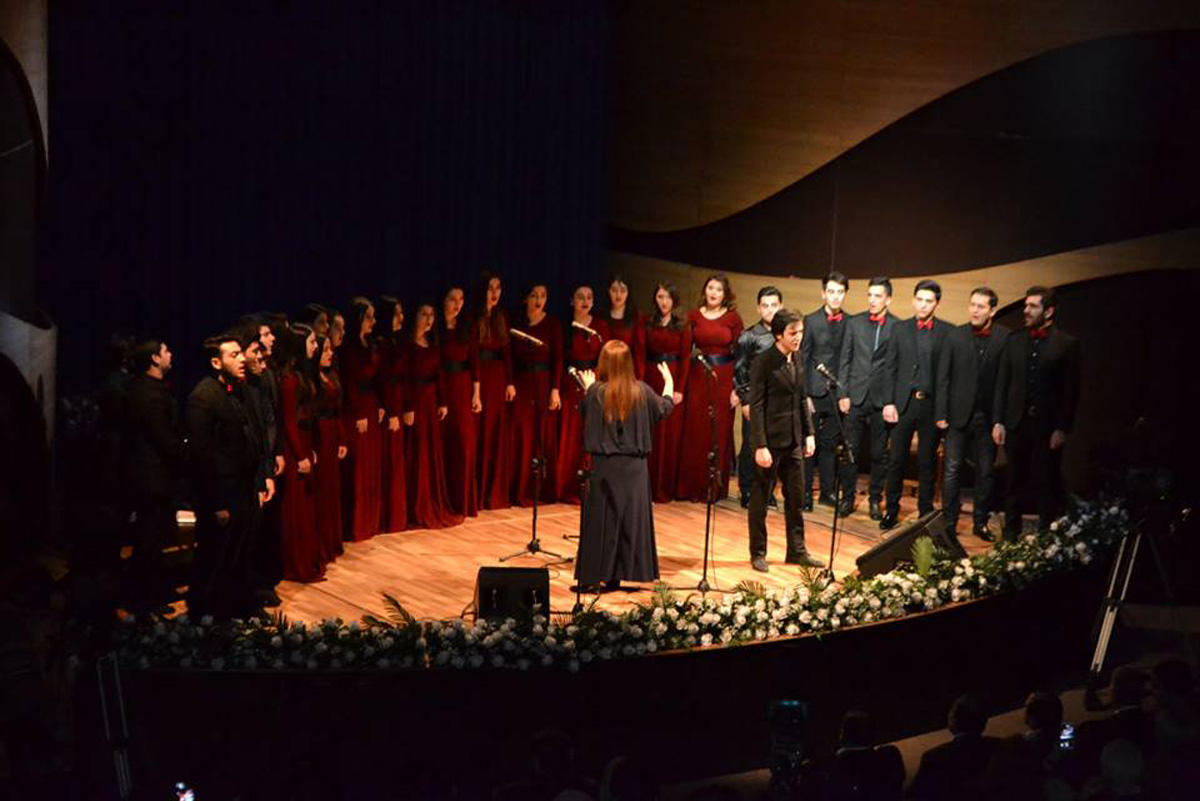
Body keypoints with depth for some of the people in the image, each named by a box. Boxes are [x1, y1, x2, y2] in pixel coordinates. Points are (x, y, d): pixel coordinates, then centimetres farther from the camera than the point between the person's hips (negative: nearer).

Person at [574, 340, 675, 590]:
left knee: (601, 519, 4)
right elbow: (665, 408, 15)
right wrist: (669, 383, 33)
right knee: (631, 518, 11)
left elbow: (584, 412, 10)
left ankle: (593, 574, 5)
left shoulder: (596, 392, -11)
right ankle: (618, 575, 14)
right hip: (634, 467, 2)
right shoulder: (641, 391, -4)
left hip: (604, 466, -2)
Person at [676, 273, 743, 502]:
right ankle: (692, 487, 9)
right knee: (695, 432, 1)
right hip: (698, 378, 1)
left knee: (720, 433, 2)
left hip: (724, 379, -1)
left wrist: (737, 388, -6)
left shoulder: (733, 318, 1)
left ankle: (715, 487, 11)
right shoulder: (693, 316, 5)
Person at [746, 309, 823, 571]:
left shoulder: (797, 359, 7)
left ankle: (797, 550, 21)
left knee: (796, 497, 11)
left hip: (793, 440, 7)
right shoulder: (763, 362, -13)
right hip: (770, 439, -7)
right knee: (760, 498, 6)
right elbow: (756, 407, -15)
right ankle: (758, 552, 16)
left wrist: (809, 433, 9)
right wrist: (760, 446, -18)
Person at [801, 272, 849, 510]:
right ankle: (805, 494, 5)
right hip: (815, 392, -2)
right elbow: (802, 359, 0)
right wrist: (803, 395, -6)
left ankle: (828, 493, 18)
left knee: (830, 445, 8)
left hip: (838, 393, 2)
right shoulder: (811, 321, 2)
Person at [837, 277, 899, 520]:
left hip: (882, 400, -2)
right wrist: (843, 394, 1)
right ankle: (847, 498, 13)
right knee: (850, 451, 3)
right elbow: (844, 361, 8)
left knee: (879, 454, 5)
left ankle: (875, 500, 16)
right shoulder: (854, 323, 7)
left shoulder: (897, 327, -1)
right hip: (855, 398, 2)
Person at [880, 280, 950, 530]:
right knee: (896, 460, 3)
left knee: (927, 462, 6)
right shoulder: (901, 329, 8)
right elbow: (892, 369, 8)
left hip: (931, 404, -2)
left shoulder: (947, 332, 1)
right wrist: (888, 402, -1)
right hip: (903, 403, 2)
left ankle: (925, 513, 13)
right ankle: (892, 511, 11)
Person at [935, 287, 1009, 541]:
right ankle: (949, 522, 8)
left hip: (988, 416, 0)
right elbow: (943, 378, 1)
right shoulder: (955, 336, -1)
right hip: (959, 415, 0)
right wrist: (941, 414, -4)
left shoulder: (1005, 338, -5)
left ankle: (981, 522, 19)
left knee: (986, 472, 8)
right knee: (952, 470, 2)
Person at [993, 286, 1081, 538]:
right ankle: (1011, 534, 17)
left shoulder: (1066, 344, -3)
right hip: (1017, 422, 3)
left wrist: (1063, 429, -9)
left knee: (1047, 484, 2)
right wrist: (998, 421, 3)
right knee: (1015, 482, 10)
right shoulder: (1015, 341, 9)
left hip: (1048, 426, -3)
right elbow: (1002, 383, 10)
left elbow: (1071, 391, -4)